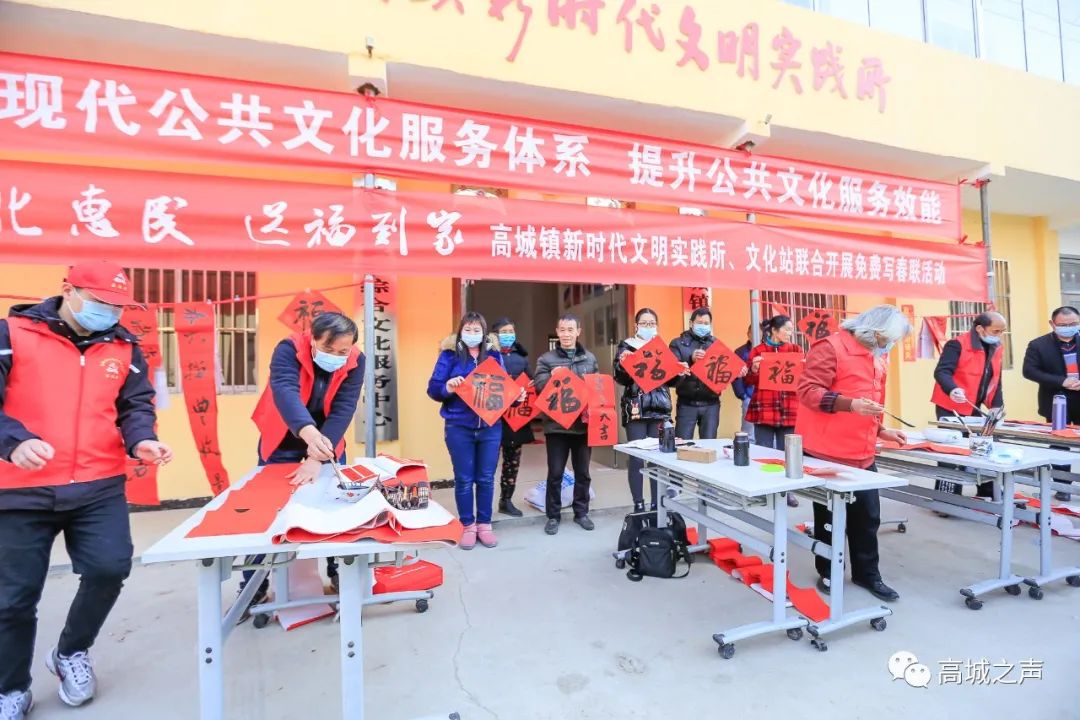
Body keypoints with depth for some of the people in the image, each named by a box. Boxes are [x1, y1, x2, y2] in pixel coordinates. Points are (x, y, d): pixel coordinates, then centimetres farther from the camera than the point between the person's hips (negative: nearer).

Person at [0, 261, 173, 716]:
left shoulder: (124, 347, 6)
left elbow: (136, 405, 6)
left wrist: (140, 441, -14)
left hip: (100, 486, 2)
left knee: (110, 568, -7)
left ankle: (72, 652, 25)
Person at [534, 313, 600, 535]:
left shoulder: (590, 359, 8)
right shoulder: (546, 359, 2)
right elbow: (538, 386, -8)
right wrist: (552, 377, -26)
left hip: (584, 423, 2)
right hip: (556, 425, -2)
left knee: (583, 472, 12)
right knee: (555, 473, 5)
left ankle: (581, 512, 28)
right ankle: (553, 515, 19)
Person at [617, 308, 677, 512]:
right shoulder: (626, 346, 2)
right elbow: (620, 379, -6)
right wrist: (623, 363, -25)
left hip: (660, 408, 4)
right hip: (636, 409, -4)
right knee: (637, 457, -3)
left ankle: (657, 502, 17)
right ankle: (638, 504, 8)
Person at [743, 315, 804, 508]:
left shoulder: (796, 350, 10)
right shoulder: (758, 351, 2)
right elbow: (748, 381, 1)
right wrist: (754, 369, -18)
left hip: (789, 409, 2)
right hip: (764, 409, -2)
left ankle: (787, 490, 17)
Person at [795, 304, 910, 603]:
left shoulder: (876, 357, 15)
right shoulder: (831, 347, -12)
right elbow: (808, 391, -20)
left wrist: (880, 430, 16)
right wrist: (851, 404, -28)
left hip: (863, 454, 8)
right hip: (827, 453, -7)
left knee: (868, 516, 12)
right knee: (830, 517, 8)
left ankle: (867, 574, 29)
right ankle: (828, 573, 25)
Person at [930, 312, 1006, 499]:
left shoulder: (995, 349, 11)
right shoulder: (958, 345, -14)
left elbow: (995, 381, 16)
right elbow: (941, 372, -24)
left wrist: (997, 406, 8)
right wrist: (952, 390, -43)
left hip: (974, 409, 8)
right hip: (950, 408, -8)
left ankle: (987, 493, 29)